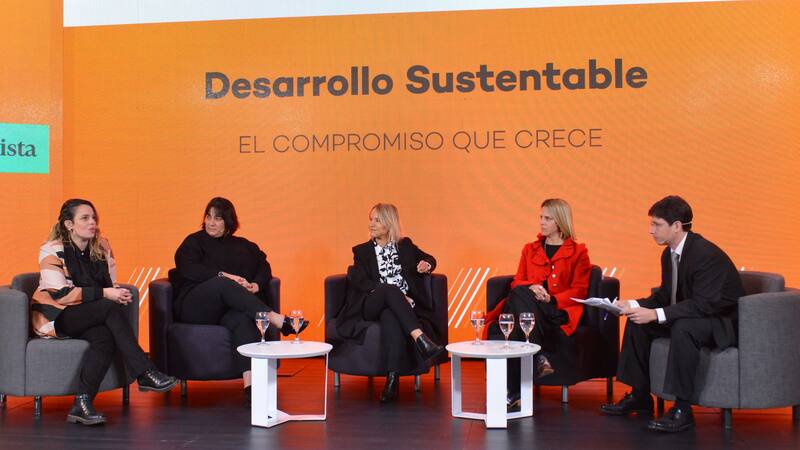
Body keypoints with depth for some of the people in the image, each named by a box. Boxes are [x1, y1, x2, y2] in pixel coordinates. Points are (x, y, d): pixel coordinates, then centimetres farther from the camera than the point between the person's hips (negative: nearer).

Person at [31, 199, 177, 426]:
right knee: (111, 308, -30)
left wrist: (118, 293, -11)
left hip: (91, 317, 5)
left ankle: (82, 405, -32)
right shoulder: (52, 251, -8)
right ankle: (145, 375, -30)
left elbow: (111, 284, 13)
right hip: (56, 316, -5)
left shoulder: (101, 246, 9)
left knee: (105, 337, -31)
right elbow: (60, 294, -18)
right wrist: (104, 293, -23)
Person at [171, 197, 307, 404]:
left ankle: (250, 384, -50)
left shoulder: (244, 246, 25)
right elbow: (188, 270, -5)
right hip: (195, 306, -2)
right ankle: (278, 320, -45)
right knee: (223, 284, -36)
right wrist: (225, 276, -16)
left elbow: (264, 267, 16)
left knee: (243, 319, -36)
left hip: (232, 307, 2)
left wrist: (257, 284, -8)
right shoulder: (194, 242, 14)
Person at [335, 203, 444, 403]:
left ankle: (393, 379, -47)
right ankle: (421, 340, -50)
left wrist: (426, 265, 5)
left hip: (406, 307, 0)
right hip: (371, 307, 0)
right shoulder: (362, 251, 16)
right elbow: (361, 282, 0)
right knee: (390, 289, -37)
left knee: (390, 316, -39)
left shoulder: (405, 245, 21)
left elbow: (429, 259, 33)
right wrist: (398, 296, -14)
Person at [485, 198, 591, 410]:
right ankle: (538, 358, -39)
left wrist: (551, 299, -14)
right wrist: (531, 288, -9)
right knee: (519, 294, -36)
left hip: (558, 311, -4)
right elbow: (518, 282, 16)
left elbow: (579, 291, 4)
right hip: (526, 306, 4)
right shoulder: (529, 249, 25)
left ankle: (513, 392, -37)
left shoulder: (578, 252, 13)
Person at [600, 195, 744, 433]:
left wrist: (656, 314, -33)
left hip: (723, 322, -10)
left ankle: (682, 409, -29)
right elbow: (665, 295, 9)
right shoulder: (669, 253, 3)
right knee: (637, 322, 3)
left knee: (683, 327, -37)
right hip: (689, 318, 10)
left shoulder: (707, 254, -26)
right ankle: (640, 396, 10)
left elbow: (703, 305, -31)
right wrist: (634, 304, -9)